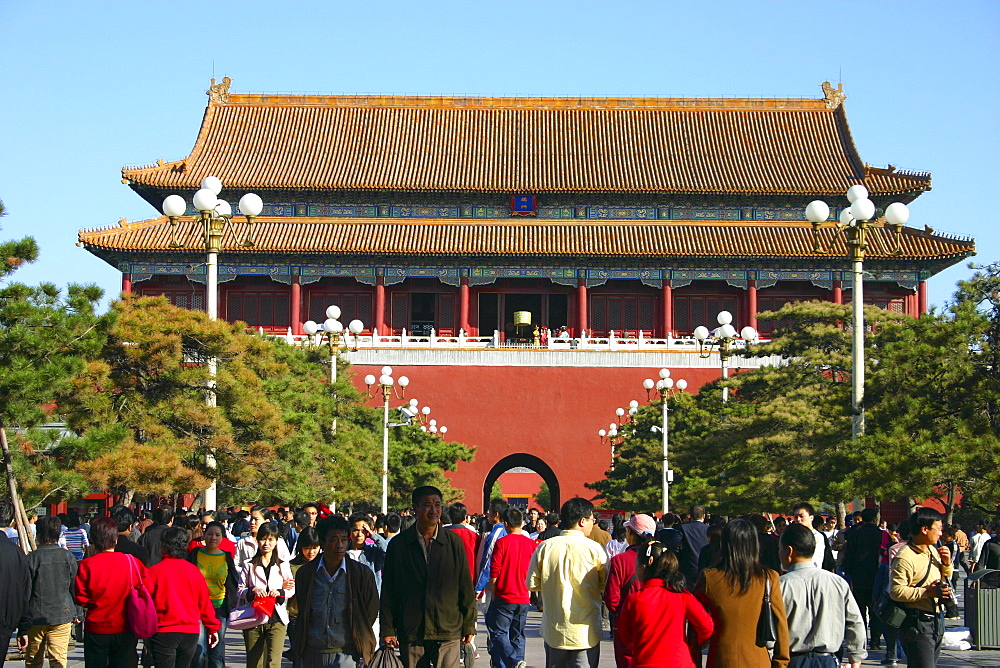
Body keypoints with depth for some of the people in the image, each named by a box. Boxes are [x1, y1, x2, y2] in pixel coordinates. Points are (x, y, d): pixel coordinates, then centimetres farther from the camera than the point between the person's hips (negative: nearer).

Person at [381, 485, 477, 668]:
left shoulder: (453, 542, 5)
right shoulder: (399, 544, 4)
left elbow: (466, 587, 9)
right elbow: (387, 591, 6)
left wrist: (469, 625, 7)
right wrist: (387, 629, 1)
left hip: (448, 631, 0)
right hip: (410, 633, 0)